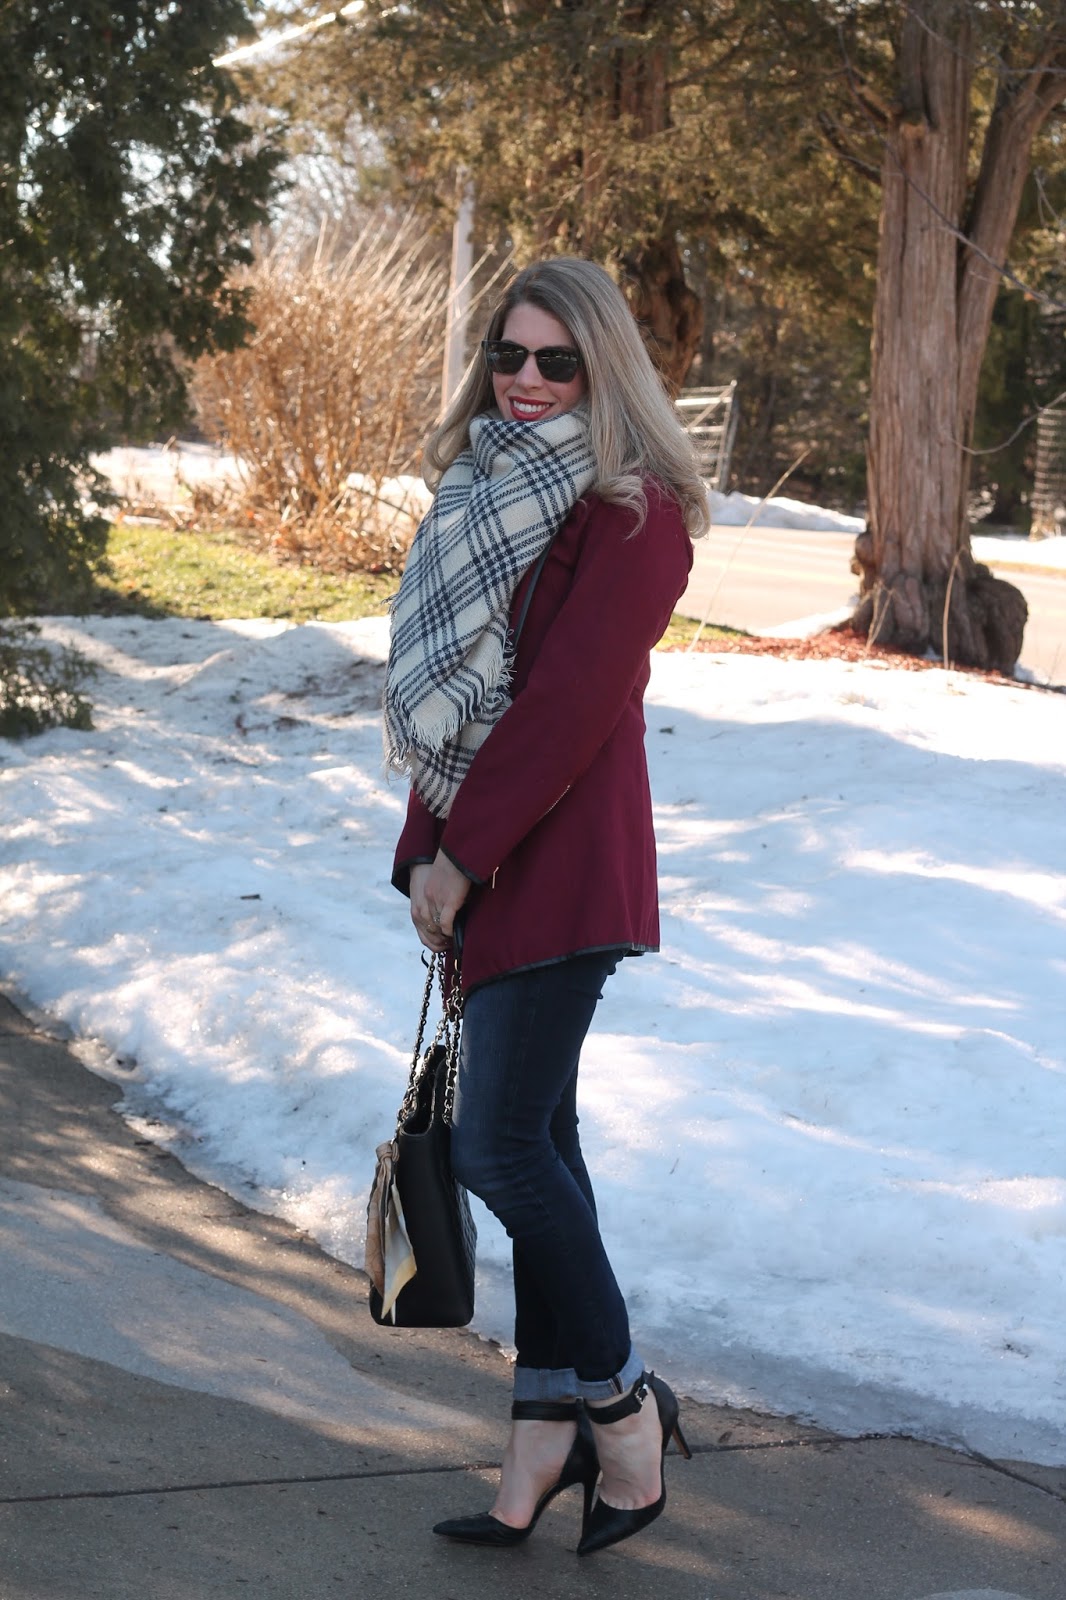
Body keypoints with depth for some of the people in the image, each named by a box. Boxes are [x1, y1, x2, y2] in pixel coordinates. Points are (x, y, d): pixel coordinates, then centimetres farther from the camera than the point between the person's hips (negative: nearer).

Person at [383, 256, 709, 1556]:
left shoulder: (634, 510, -11)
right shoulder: (483, 488, 14)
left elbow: (570, 697, -17)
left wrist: (461, 852, -15)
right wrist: (425, 849, 8)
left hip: (560, 862, -8)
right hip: (479, 858, 8)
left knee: (501, 1140, -9)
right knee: (535, 1134, 9)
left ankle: (621, 1402, 7)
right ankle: (551, 1430, 15)